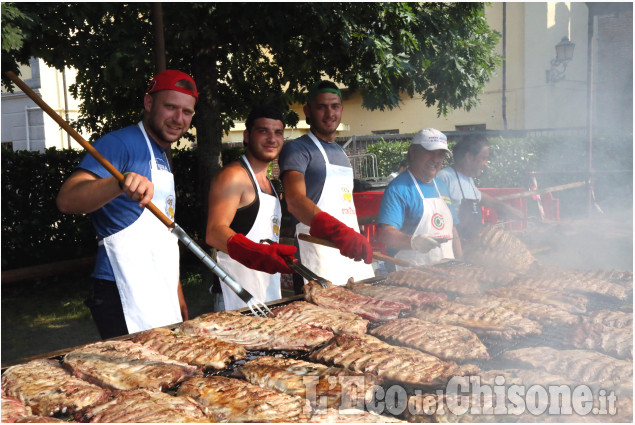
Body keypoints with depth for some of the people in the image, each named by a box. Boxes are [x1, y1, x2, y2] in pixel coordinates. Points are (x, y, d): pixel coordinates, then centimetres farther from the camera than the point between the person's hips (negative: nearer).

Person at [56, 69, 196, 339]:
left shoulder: (162, 157, 19)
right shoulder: (121, 143, -9)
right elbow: (67, 200, -23)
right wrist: (120, 183, -40)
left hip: (161, 298, 9)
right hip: (123, 297, -9)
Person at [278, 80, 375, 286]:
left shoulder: (340, 152, 22)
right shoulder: (297, 149, -4)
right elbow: (295, 201, -21)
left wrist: (357, 239, 15)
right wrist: (337, 230, -35)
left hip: (353, 249, 7)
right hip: (319, 252, -7)